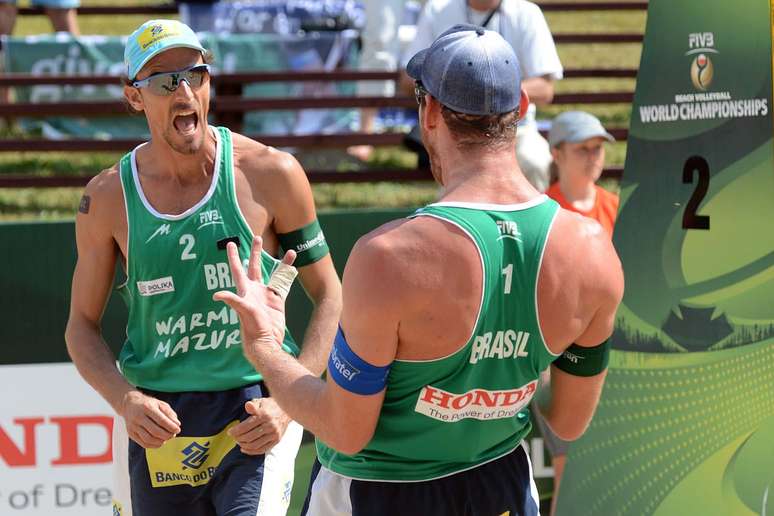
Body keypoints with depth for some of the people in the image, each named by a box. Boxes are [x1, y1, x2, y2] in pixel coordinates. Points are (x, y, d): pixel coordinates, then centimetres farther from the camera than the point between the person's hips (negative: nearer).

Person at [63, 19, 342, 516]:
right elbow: (83, 326, 9)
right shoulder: (108, 198, 2)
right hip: (157, 419, 3)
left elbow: (329, 296, 3)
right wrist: (126, 401, -10)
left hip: (252, 414, -2)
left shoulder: (270, 174, -3)